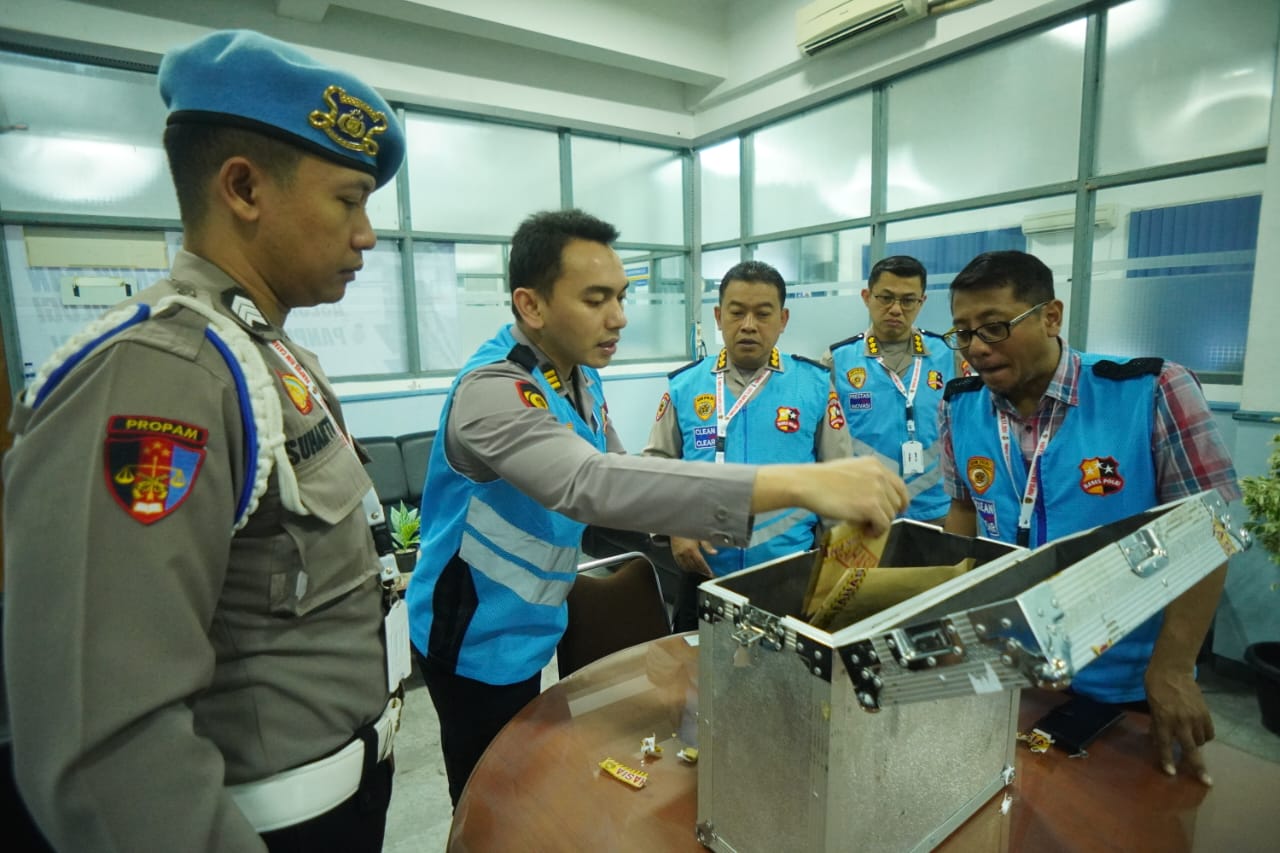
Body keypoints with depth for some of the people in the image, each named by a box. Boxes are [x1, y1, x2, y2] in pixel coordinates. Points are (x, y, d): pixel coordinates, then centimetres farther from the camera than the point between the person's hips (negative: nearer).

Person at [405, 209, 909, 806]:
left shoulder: (579, 372, -2)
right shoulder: (493, 390, -31)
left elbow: (617, 466, 5)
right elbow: (590, 482, -48)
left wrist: (683, 519, -14)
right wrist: (797, 483, -55)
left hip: (530, 625, 8)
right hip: (478, 637, -7)